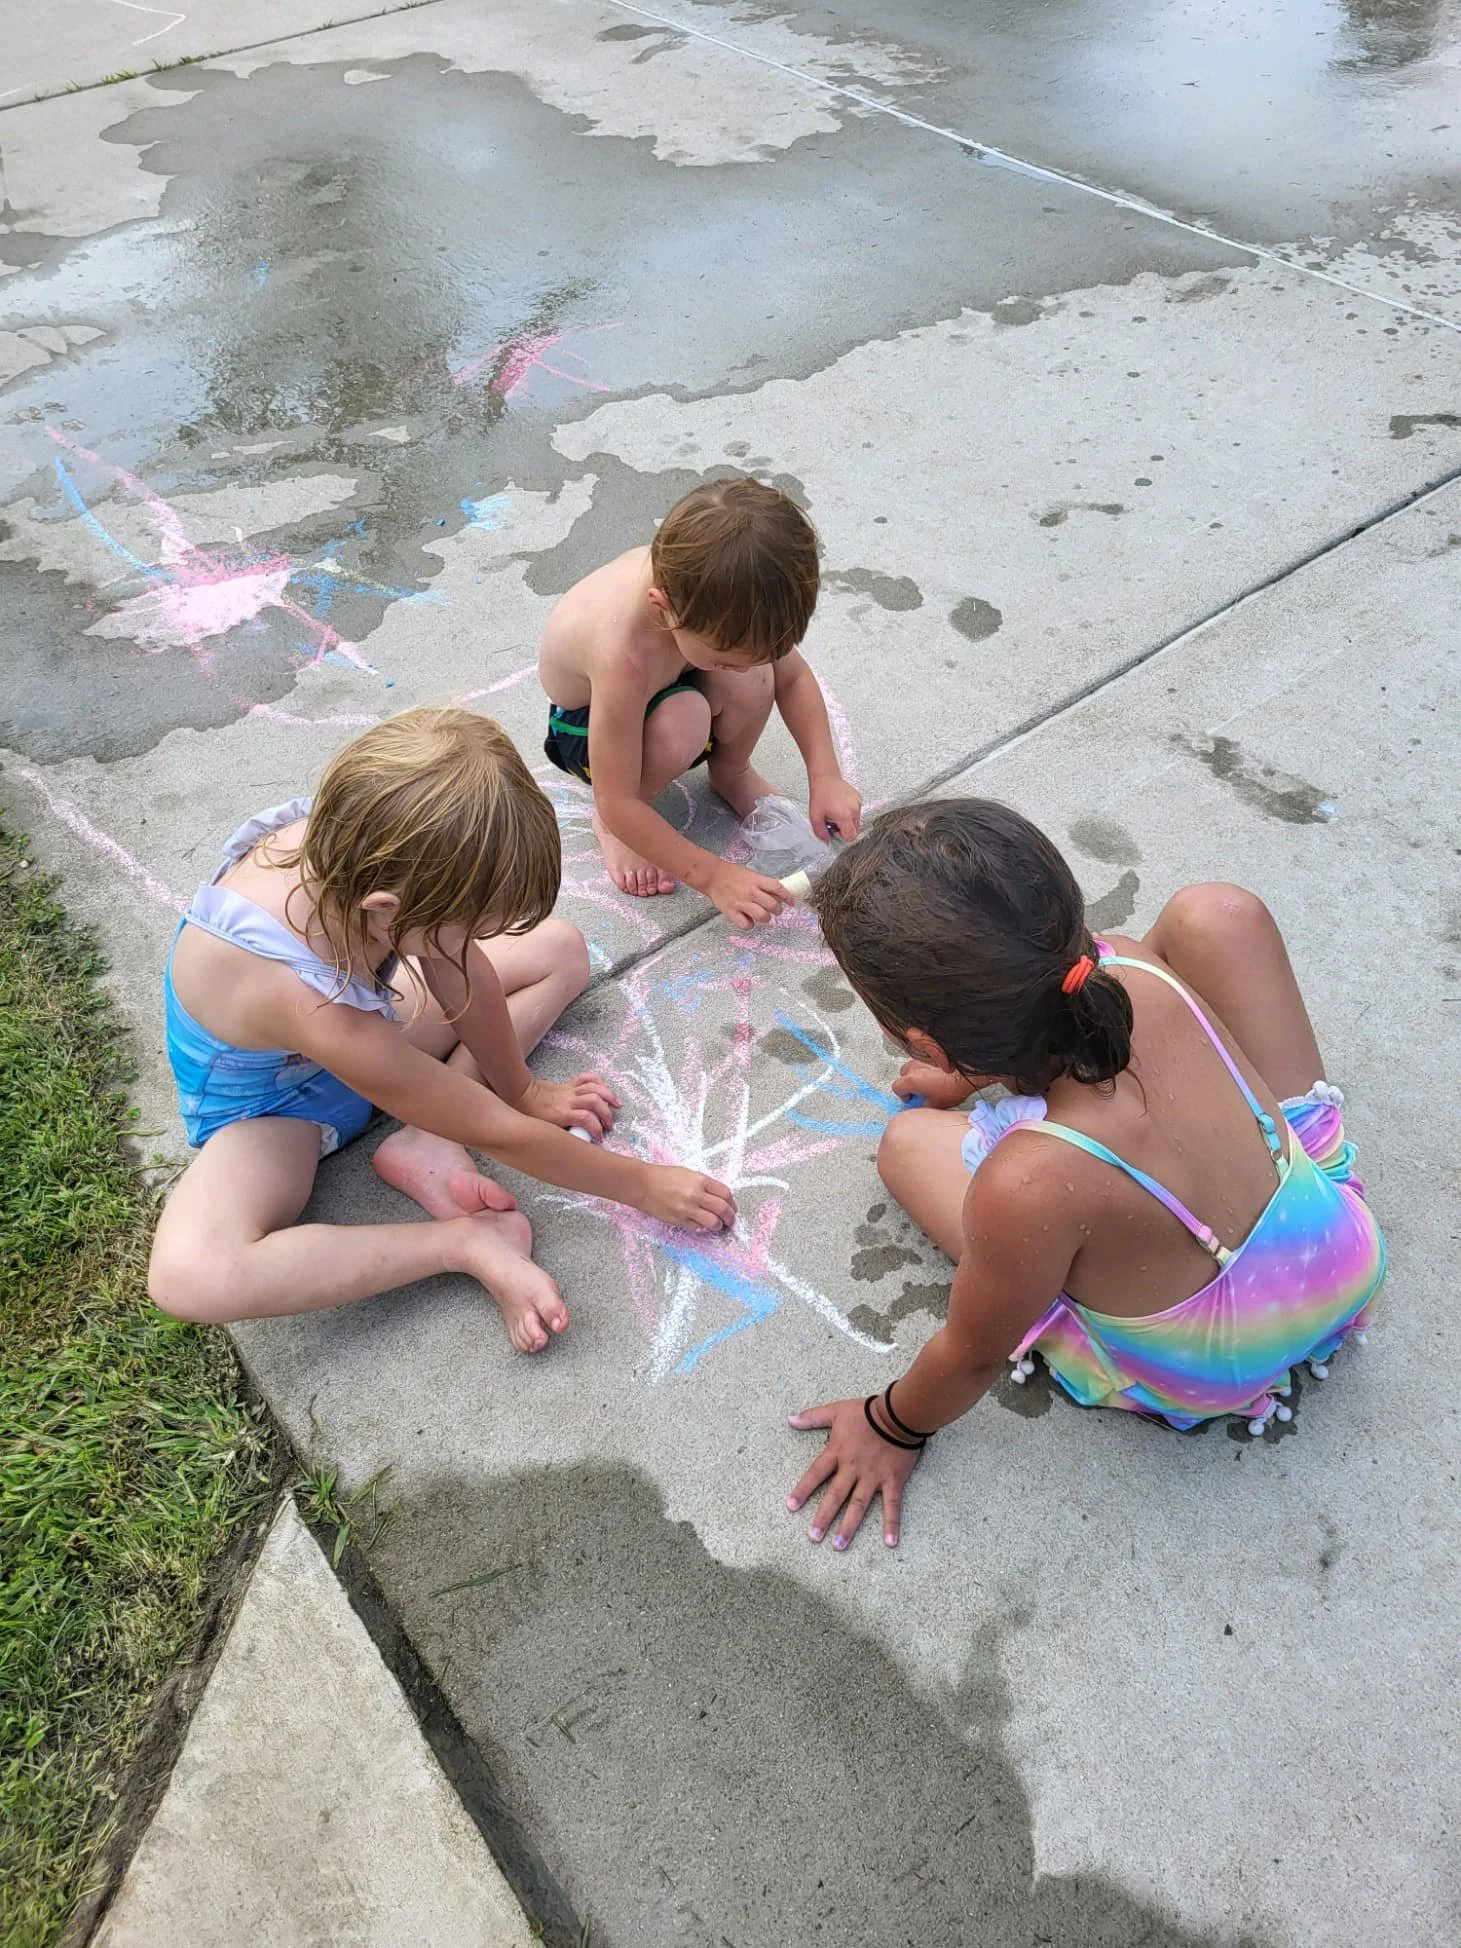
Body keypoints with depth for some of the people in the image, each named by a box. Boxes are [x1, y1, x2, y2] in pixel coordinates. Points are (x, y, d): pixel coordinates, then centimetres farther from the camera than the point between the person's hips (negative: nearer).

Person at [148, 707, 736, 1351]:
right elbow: (497, 1133, -31)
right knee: (187, 1274, -36)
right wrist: (644, 1185, -20)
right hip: (270, 1105, -6)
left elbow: (463, 973, -10)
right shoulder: (309, 1005, -44)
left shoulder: (343, 843, -30)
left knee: (560, 948, 0)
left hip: (363, 1033, 7)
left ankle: (426, 1146, -13)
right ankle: (472, 1244, -22)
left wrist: (522, 1087, 1)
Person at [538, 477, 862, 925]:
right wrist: (711, 875, -32)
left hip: (665, 688, 5)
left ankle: (731, 771, 5)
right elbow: (618, 803, -35)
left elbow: (794, 677, -10)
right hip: (588, 721, -5)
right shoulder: (622, 654, -44)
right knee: (681, 724, -38)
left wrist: (825, 777, -17)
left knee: (752, 676, -28)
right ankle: (609, 826, -7)